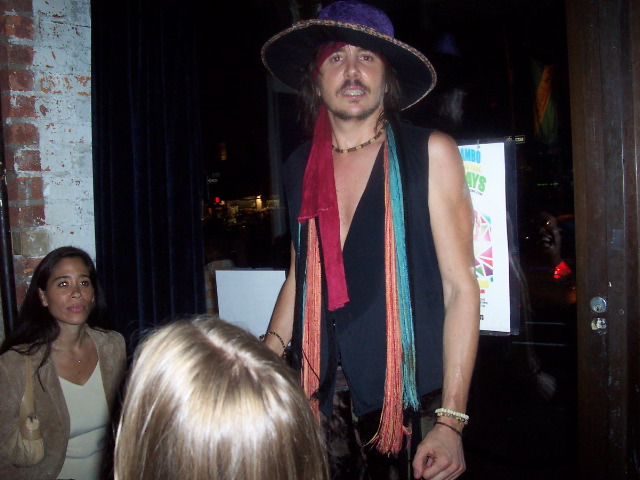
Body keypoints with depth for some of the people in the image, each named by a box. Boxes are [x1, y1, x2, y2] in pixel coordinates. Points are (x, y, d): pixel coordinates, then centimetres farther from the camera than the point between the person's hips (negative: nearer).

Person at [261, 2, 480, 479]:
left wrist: (451, 421, -13)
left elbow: (460, 286, -8)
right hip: (322, 399, 3)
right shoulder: (300, 168, 6)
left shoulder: (430, 153, -5)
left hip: (412, 403, -3)